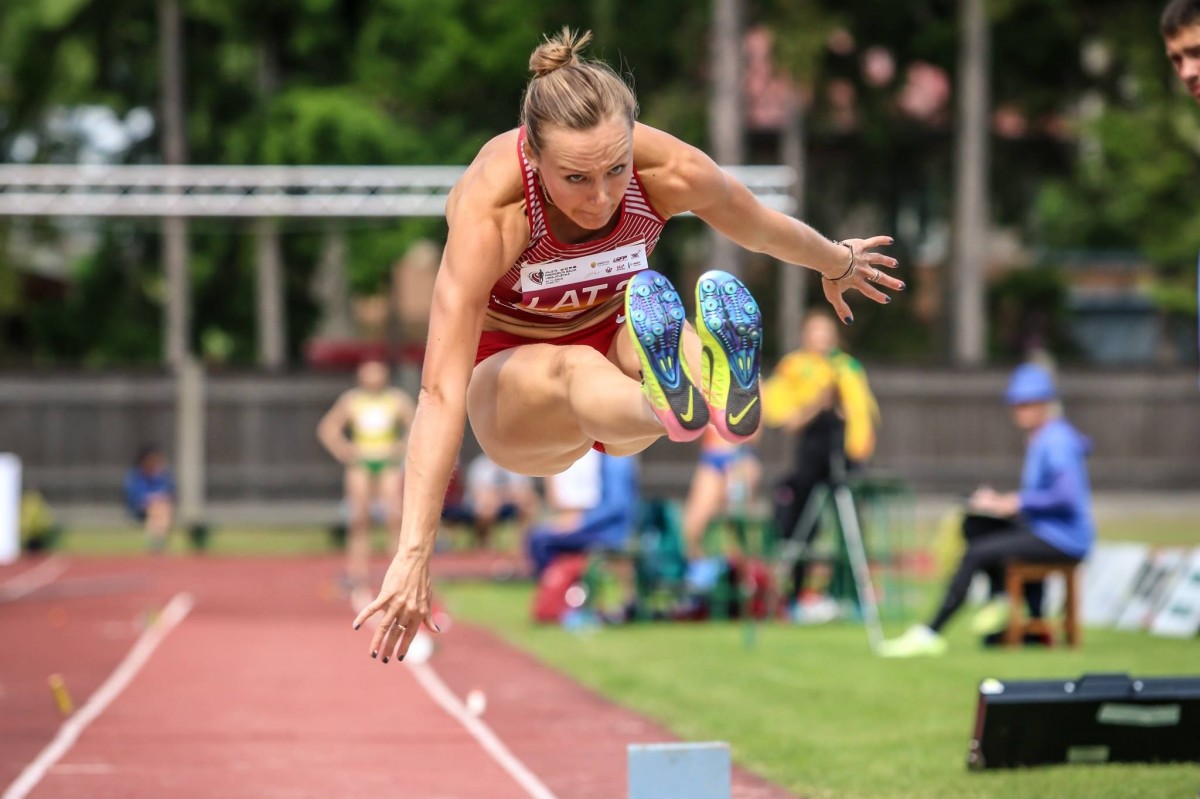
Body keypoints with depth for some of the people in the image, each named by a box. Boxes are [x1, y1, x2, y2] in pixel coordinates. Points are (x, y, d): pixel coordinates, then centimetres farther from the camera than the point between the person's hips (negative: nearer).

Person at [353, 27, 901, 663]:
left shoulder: (668, 172, -21)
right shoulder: (489, 205, -32)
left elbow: (766, 230, 3)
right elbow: (441, 392, -37)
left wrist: (838, 263, 23)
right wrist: (413, 554, -43)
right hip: (511, 371, -4)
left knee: (642, 341, -36)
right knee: (572, 370, -42)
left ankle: (722, 388, -69)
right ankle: (673, 406, -74)